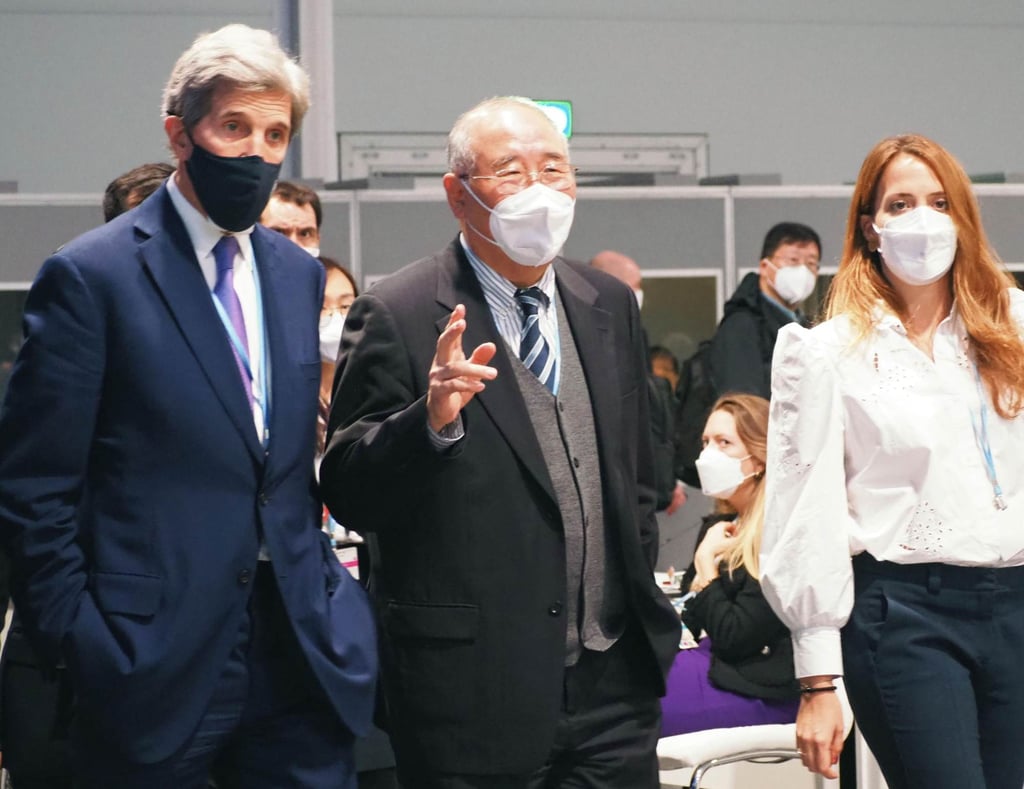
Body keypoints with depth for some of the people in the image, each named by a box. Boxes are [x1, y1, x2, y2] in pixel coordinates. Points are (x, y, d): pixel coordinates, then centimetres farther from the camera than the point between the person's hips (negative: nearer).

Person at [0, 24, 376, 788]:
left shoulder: (299, 274, 12)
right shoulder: (91, 274, -7)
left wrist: (318, 576, 9)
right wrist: (77, 640, -9)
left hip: (302, 660, 5)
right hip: (156, 664, -5)